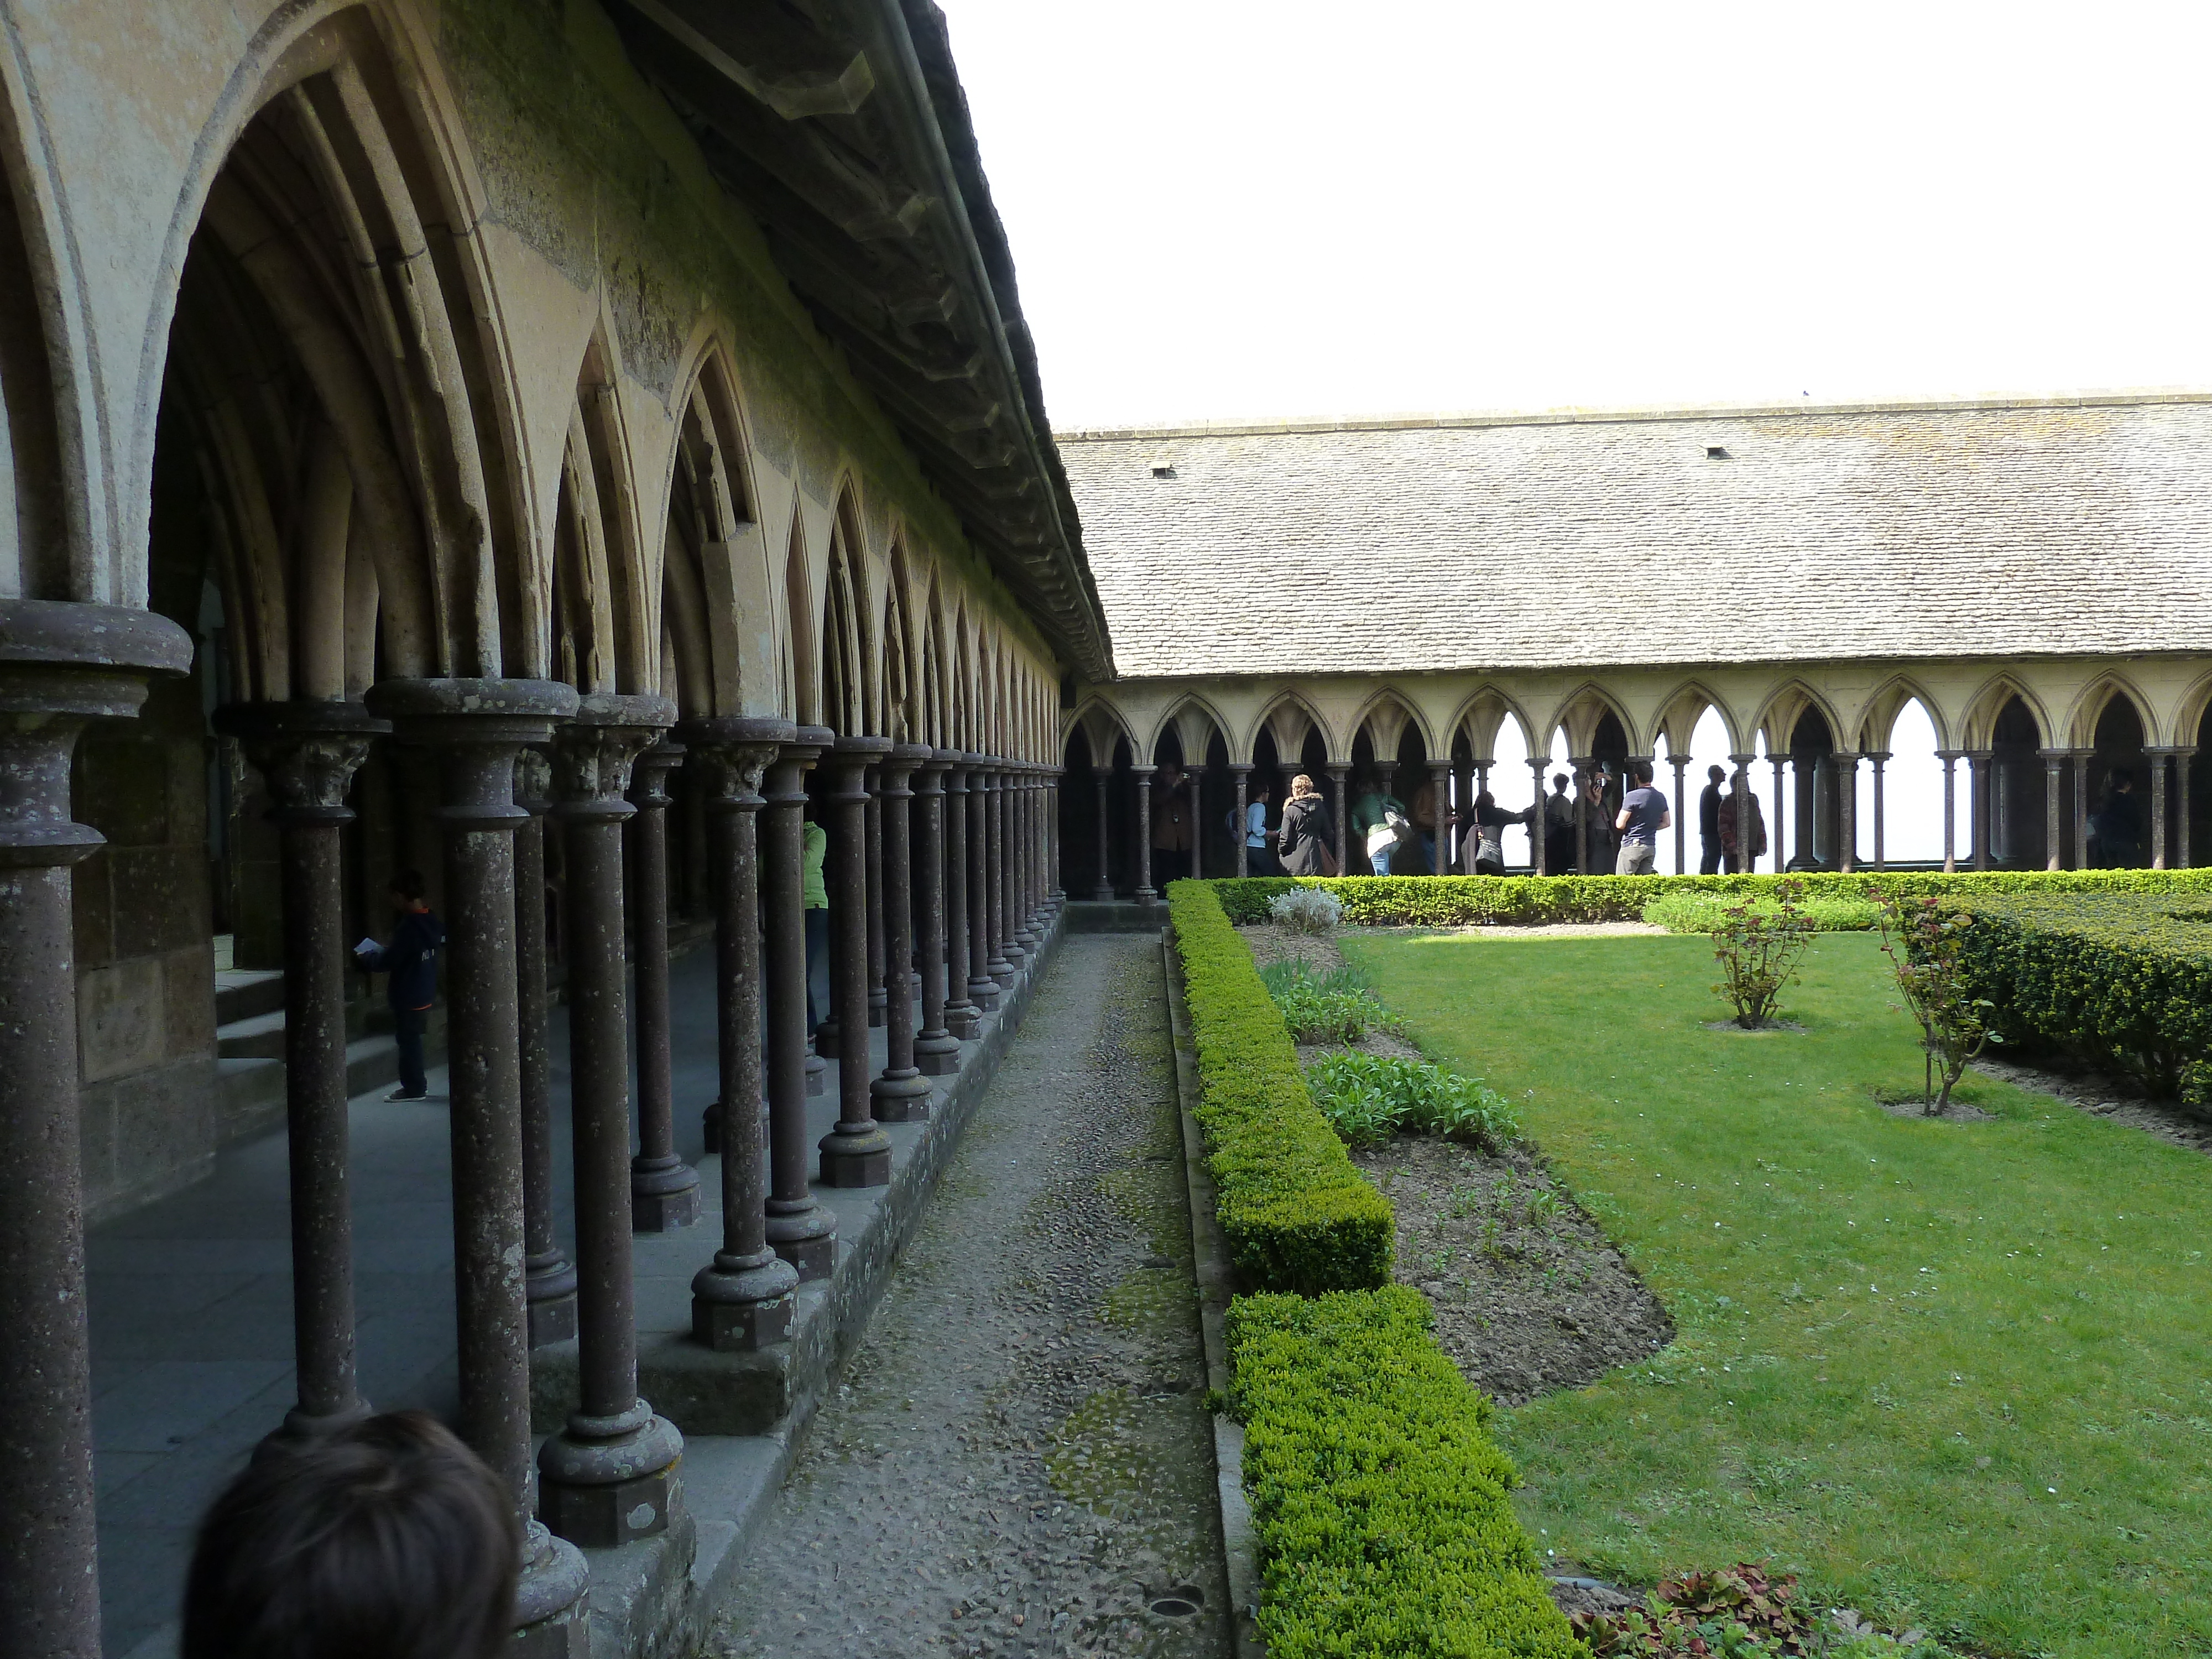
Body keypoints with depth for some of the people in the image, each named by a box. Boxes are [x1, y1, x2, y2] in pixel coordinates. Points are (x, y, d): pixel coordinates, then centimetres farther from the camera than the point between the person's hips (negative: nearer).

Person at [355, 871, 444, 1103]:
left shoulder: (408, 927, -23)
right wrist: (391, 947, 17)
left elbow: (387, 962, -21)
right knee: (412, 1039, 18)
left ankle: (414, 1088, 9)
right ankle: (417, 1084, 25)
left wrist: (365, 957, -1)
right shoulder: (431, 922, 4)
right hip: (425, 994, 9)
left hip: (408, 998, -9)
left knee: (407, 1040, 2)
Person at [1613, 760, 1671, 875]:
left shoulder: (1632, 796, -12)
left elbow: (1620, 825, -11)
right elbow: (1667, 823, 16)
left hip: (1632, 845, -7)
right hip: (1651, 847, 7)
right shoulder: (1661, 797, 9)